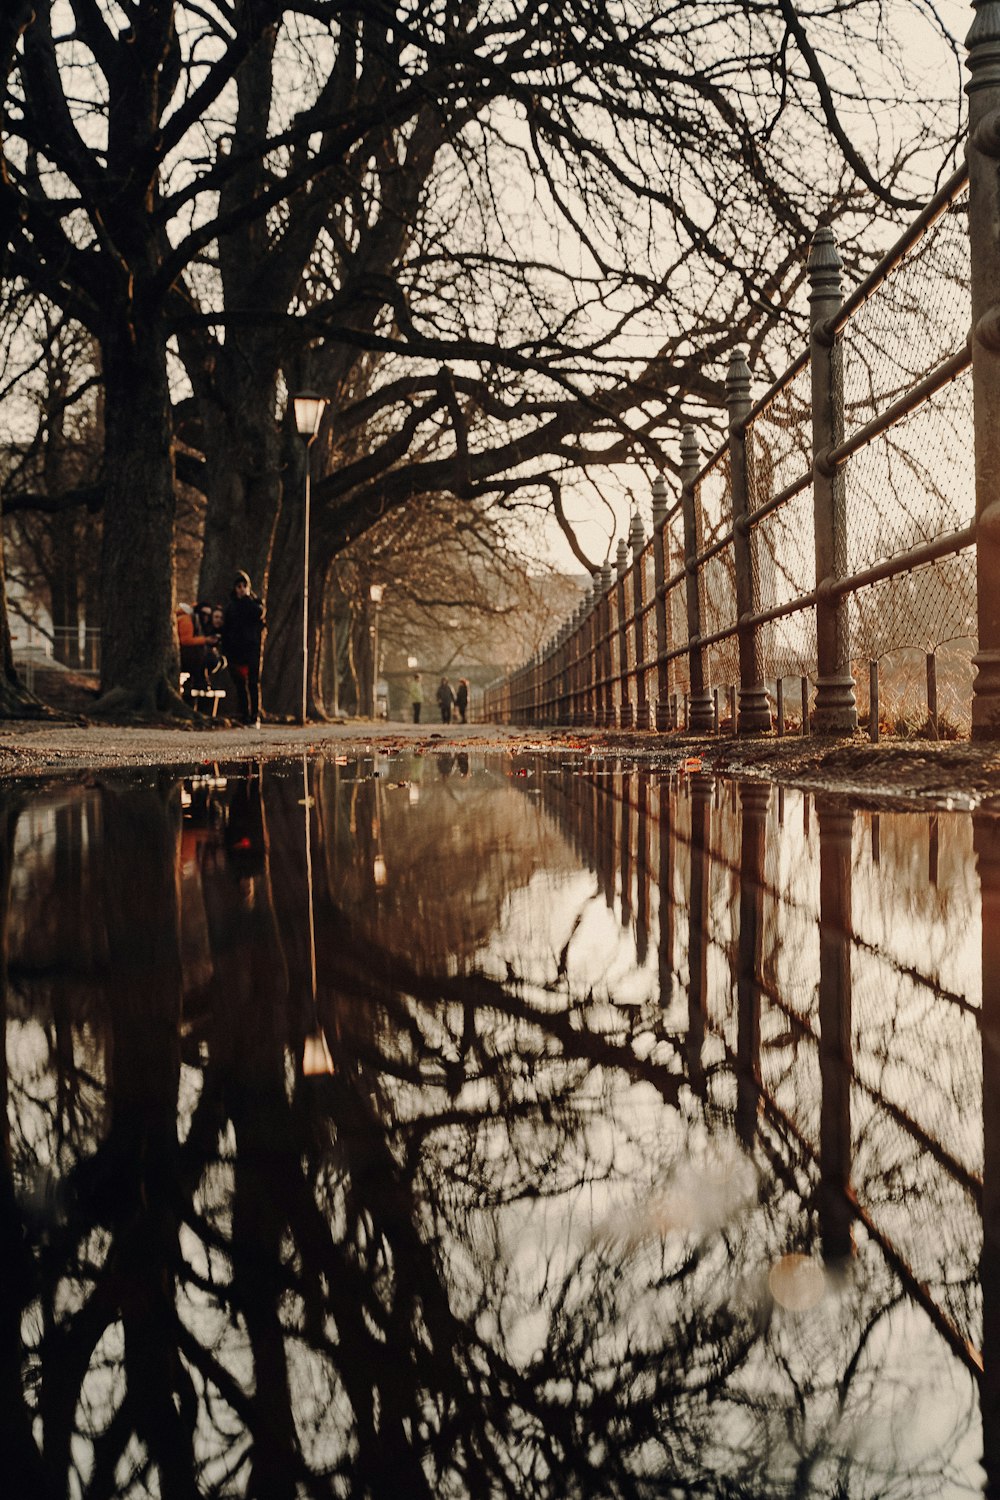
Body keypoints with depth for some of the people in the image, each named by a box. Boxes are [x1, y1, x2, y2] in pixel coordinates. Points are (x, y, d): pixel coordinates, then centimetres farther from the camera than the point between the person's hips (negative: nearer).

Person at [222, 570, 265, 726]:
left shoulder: (254, 603, 7)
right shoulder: (230, 606, 12)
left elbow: (258, 613, -17)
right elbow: (225, 630, 9)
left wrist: (248, 597, -8)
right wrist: (226, 651, 1)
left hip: (252, 648, -2)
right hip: (235, 649, 2)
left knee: (253, 682, -8)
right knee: (240, 685, 3)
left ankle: (254, 716, -8)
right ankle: (243, 716, 6)